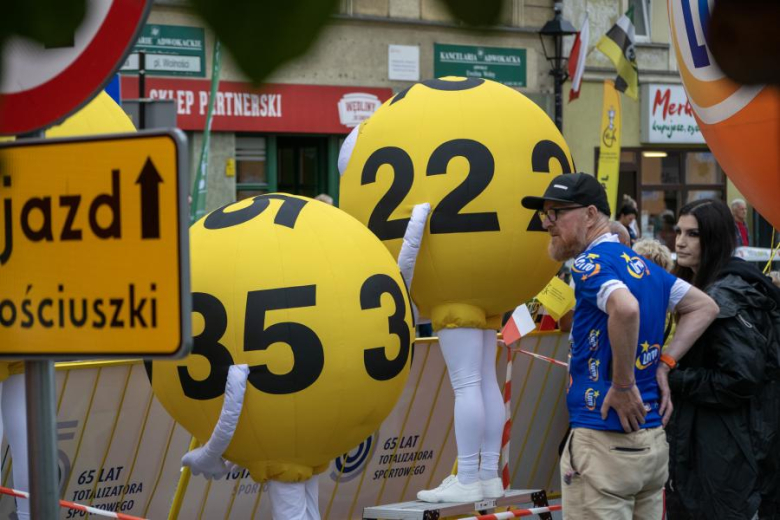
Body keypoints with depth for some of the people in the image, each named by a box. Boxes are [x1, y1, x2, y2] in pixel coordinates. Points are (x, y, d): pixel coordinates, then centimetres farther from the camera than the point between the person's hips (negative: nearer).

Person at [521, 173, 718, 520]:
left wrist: (623, 386, -22)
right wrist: (663, 363, 13)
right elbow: (704, 307, 22)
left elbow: (626, 308, -32)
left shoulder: (590, 261, -12)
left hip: (604, 441, -9)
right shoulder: (640, 264, 13)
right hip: (653, 440, 9)